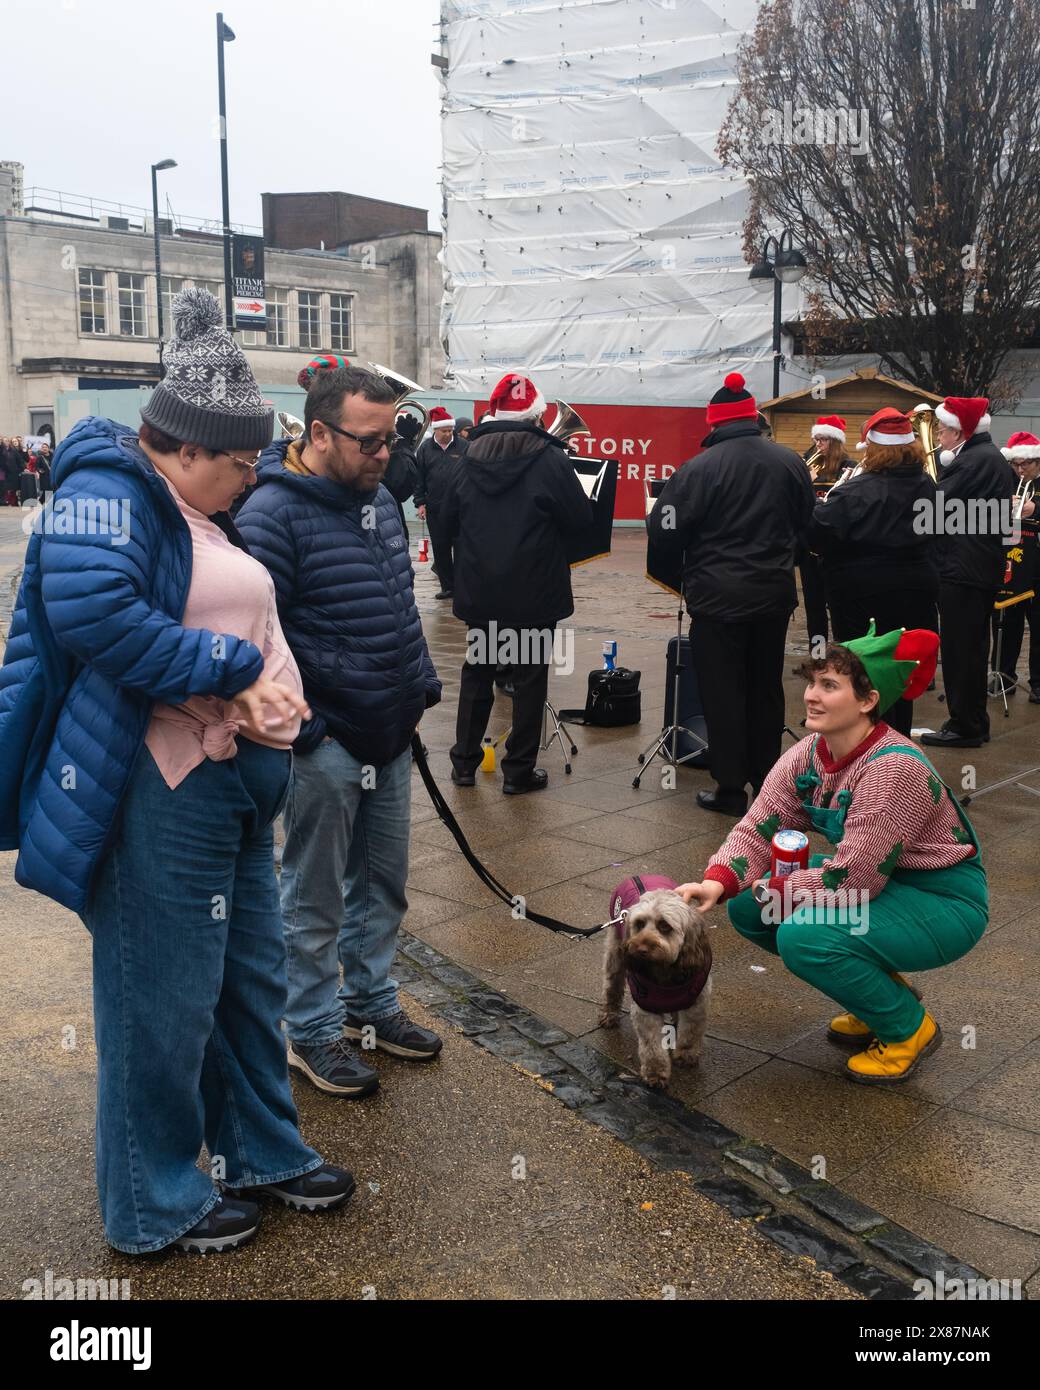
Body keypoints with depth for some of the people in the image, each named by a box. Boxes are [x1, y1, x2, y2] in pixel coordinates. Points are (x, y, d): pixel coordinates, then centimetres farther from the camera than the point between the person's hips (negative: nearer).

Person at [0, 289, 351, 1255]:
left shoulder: (204, 516, 18)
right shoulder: (111, 488, -12)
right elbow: (92, 610, -29)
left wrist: (275, 687, 0)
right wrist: (234, 668, -23)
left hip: (236, 781, 10)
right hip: (160, 789, -10)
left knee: (251, 980, 20)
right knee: (164, 1000, 4)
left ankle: (262, 1153, 39)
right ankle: (154, 1204, 23)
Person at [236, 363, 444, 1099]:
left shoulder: (379, 500, 10)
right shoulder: (273, 514, -16)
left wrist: (422, 685, 14)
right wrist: (300, 729, -18)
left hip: (389, 736, 8)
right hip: (325, 744, -8)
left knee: (383, 881, 18)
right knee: (316, 897, 6)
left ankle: (371, 1001, 35)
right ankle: (314, 1030, 22)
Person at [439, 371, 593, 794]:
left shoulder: (470, 462, 1)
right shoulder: (551, 461, -13)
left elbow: (448, 523, 7)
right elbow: (581, 518, -9)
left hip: (478, 592, 4)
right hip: (534, 595, -4)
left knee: (476, 673, 16)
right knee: (529, 679, 5)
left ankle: (464, 762, 22)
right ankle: (519, 770, 10)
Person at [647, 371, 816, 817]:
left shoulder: (700, 468, -14)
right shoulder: (790, 462, 2)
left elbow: (665, 531, -10)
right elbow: (807, 523, 15)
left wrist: (683, 571, 8)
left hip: (718, 596, -5)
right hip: (775, 593, 5)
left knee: (723, 692, 3)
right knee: (766, 686, 16)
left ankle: (730, 787, 7)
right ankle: (766, 775, 26)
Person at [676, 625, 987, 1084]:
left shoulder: (893, 769, -29)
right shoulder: (807, 756, -5)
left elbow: (852, 880, -29)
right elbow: (757, 829, -5)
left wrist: (771, 887, -16)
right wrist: (717, 882, -25)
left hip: (944, 900, -8)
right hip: (880, 880, 9)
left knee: (803, 935, -29)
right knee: (748, 907, -3)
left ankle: (909, 1027, -1)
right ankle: (880, 986, 14)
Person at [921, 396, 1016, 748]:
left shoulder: (973, 460, -16)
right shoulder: (993, 457, 15)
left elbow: (938, 505, -18)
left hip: (963, 568, -10)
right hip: (983, 565, 10)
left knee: (959, 649, -4)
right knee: (973, 647, 15)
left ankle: (963, 726, 2)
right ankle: (974, 721, 23)